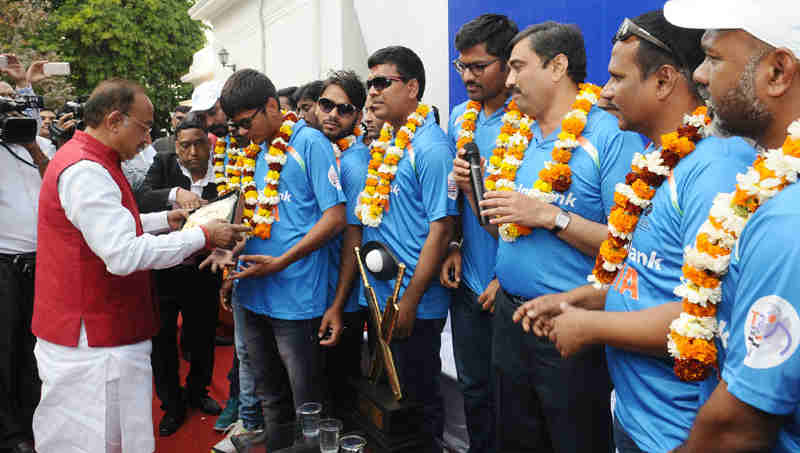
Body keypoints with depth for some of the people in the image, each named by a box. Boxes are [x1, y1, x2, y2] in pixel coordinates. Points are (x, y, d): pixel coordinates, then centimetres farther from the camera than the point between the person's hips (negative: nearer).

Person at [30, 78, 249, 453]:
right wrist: (203, 237, -22)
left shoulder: (85, 161, 13)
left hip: (98, 332, 10)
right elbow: (124, 254, -28)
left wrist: (164, 220, 15)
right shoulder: (86, 171, -22)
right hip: (92, 341, -10)